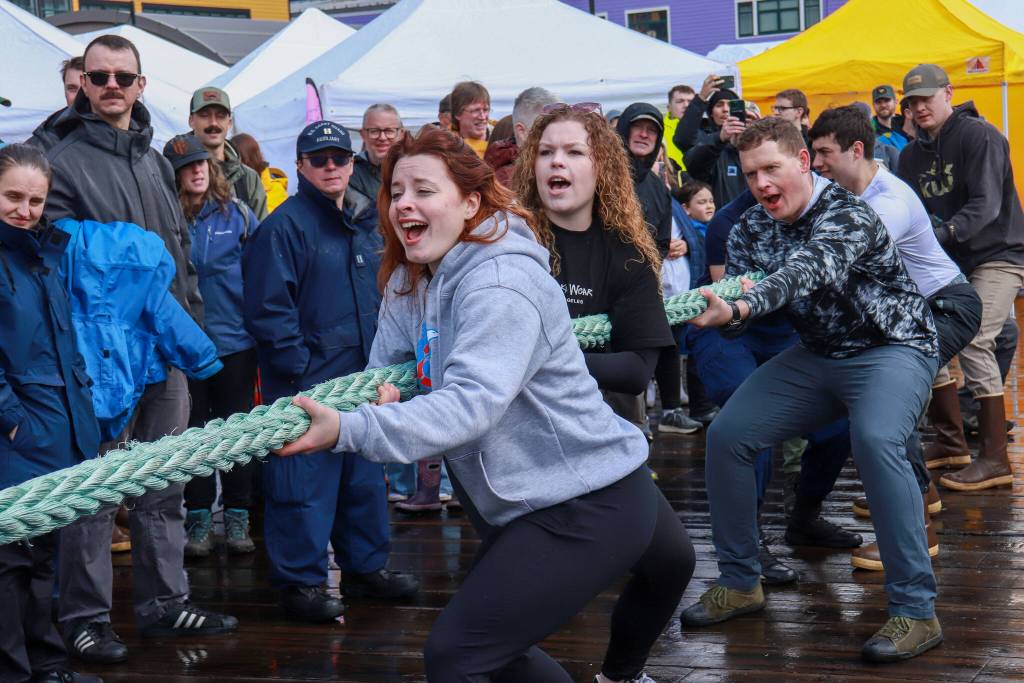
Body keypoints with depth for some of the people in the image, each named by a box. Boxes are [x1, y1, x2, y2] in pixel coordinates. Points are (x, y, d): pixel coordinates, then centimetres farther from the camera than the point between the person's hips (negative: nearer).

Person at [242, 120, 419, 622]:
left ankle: (365, 566, 28)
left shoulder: (366, 223, 12)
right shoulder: (285, 225, -11)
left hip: (362, 375, 8)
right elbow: (267, 307, -15)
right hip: (307, 380, -8)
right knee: (305, 482, -5)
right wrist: (296, 368, -17)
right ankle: (300, 582, 4)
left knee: (365, 474, 15)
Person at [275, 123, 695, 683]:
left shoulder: (501, 284, -22)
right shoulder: (409, 283, 6)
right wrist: (379, 392, -14)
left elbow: (471, 402, -33)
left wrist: (349, 430, -43)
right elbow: (388, 365, 10)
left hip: (591, 505, -9)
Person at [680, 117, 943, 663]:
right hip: (815, 355, 7)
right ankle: (740, 582, 9)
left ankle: (916, 609, -29)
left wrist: (740, 308, -58)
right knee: (727, 434, -6)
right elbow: (734, 309, -7)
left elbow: (806, 271, -42)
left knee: (875, 439, -35)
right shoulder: (750, 230, -1)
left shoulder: (846, 214, -23)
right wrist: (722, 309, -31)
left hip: (892, 348, -7)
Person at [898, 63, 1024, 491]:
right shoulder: (912, 155, 8)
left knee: (973, 341, -21)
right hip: (951, 262, 8)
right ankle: (951, 441, 17)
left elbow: (986, 205, -23)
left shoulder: (979, 136, -14)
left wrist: (942, 234, -36)